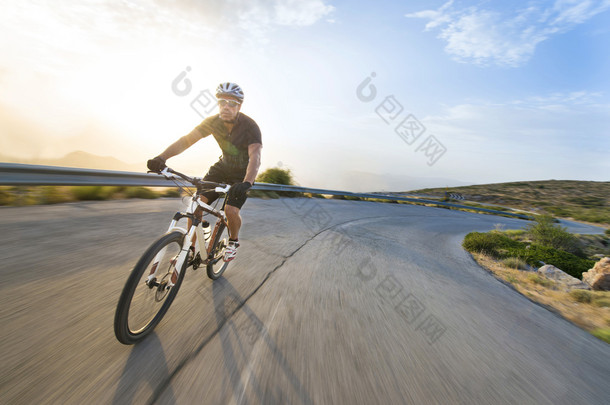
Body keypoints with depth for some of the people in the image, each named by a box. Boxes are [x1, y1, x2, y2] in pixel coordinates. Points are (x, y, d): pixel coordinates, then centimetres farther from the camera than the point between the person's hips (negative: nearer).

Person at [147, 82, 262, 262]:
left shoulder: (249, 126, -23)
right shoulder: (213, 121, -10)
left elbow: (255, 156, -37)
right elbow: (187, 139, -16)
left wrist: (247, 183, -54)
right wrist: (162, 157, -33)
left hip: (243, 173, -4)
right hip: (223, 166, 4)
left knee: (231, 210, -22)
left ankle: (233, 241, 11)